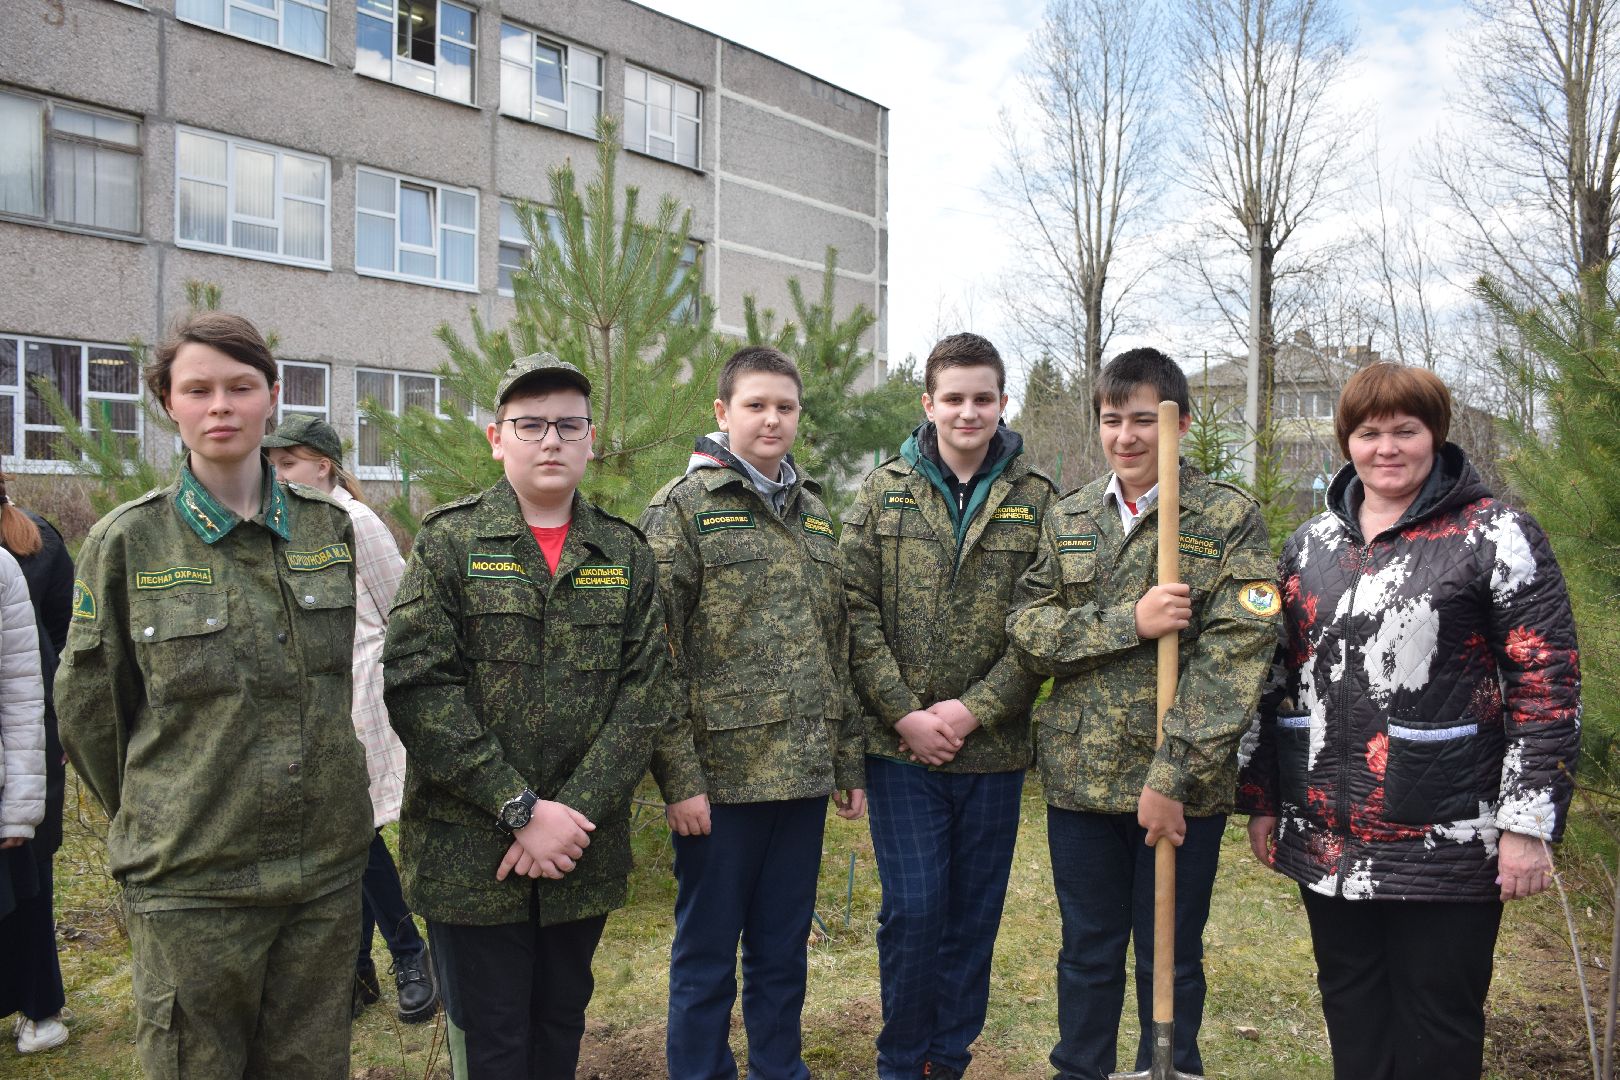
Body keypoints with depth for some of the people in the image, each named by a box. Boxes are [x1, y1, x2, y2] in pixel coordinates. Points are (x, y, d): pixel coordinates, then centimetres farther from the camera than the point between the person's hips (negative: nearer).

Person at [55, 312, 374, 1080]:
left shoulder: (329, 528, 3)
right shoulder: (127, 541, -5)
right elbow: (88, 707, 4)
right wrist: (147, 819, 10)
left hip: (326, 863, 3)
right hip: (190, 876, -3)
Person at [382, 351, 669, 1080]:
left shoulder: (627, 555, 5)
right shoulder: (449, 542, -3)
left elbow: (643, 694, -2)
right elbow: (418, 687, -12)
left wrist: (575, 812, -13)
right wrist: (520, 809, -17)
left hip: (583, 855, 3)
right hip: (468, 853, -3)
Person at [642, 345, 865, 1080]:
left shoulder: (817, 515, 13)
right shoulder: (682, 509, -5)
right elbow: (657, 656, -11)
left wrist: (849, 763, 13)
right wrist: (679, 777, -15)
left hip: (804, 774, 5)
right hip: (722, 774, -5)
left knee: (783, 948, 17)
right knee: (707, 952, 8)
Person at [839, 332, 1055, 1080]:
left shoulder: (1037, 502, 2)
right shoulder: (883, 492, 2)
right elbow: (857, 612, -3)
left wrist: (973, 710, -12)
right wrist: (906, 714, -10)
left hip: (994, 748, 1)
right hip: (900, 744, -1)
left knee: (974, 915, 12)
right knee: (912, 911, 1)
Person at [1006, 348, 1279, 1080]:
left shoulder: (1230, 518, -4)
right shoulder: (1066, 519, 8)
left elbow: (1236, 654, -12)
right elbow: (1028, 633, 0)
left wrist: (1173, 775, -18)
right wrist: (1129, 622, -17)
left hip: (1184, 784, -3)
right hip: (1081, 774, 3)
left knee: (1171, 960, 12)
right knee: (1087, 954, 15)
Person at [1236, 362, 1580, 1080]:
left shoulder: (1496, 536, -5)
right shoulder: (1310, 544, 9)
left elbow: (1548, 687, -8)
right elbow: (1279, 679, 13)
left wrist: (1527, 824, -12)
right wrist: (1261, 800, 12)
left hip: (1445, 847, -4)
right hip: (1325, 842, 5)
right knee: (1351, 1016, 18)